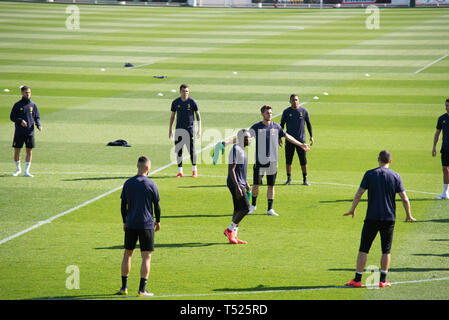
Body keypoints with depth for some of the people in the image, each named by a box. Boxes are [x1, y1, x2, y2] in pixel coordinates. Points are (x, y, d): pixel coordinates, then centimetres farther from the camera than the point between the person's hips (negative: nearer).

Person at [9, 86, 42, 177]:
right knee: (17, 151, 2)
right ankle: (18, 169, 22)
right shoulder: (17, 105, 1)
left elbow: (37, 117, 12)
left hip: (30, 132, 2)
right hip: (19, 133, -2)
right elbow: (12, 117, 0)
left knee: (29, 151, -2)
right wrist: (20, 121, -17)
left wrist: (38, 125, -8)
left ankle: (26, 171, 3)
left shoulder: (33, 105, 7)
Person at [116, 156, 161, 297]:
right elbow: (157, 206, -2)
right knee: (146, 257, 1)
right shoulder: (151, 184, -7)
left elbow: (123, 205, 6)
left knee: (127, 254, 14)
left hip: (131, 224, 3)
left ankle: (124, 287, 15)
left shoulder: (128, 183, 2)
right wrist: (158, 222, 12)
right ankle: (142, 290, -3)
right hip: (147, 225, -3)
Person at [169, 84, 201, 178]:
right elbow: (172, 116, 11)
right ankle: (180, 171, 8)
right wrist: (170, 130, 8)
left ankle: (194, 170, 14)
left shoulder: (192, 102, -3)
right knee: (179, 151, 2)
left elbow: (198, 116, 2)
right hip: (179, 129, 2)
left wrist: (199, 129, -5)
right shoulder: (175, 102, 3)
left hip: (190, 129, -2)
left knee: (192, 150, -1)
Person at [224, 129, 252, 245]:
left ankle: (233, 236, 11)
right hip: (235, 184, -10)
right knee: (245, 208, -12)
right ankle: (230, 230, -1)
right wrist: (237, 187, -25)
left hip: (241, 183, 10)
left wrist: (246, 184, 29)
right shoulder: (235, 150, -16)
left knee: (238, 210, 9)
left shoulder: (242, 150, 15)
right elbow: (231, 170, -21)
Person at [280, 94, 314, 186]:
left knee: (303, 160, -1)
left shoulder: (304, 111, 2)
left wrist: (311, 136, 7)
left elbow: (308, 123, 10)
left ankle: (305, 180, 9)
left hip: (301, 139, 0)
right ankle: (289, 179, 14)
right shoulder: (286, 112, 1)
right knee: (288, 160, 3)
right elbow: (282, 125, 8)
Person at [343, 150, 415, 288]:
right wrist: (408, 215, 12)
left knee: (363, 249, 4)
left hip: (371, 218, -1)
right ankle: (383, 280, 10)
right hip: (389, 218, 1)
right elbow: (405, 199, -1)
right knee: (386, 250, 11)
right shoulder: (396, 176, 1)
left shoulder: (370, 174, -2)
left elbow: (359, 194, -5)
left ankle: (357, 279, 2)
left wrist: (352, 210, 8)